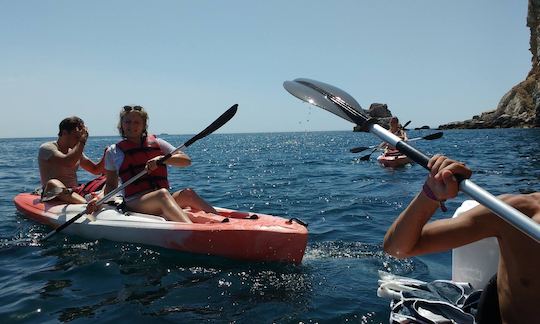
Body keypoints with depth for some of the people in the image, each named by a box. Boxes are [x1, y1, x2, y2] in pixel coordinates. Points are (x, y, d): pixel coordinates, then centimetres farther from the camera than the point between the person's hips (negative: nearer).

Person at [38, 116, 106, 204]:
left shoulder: (76, 151, 15)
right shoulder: (46, 148, -6)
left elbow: (96, 170, 16)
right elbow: (68, 162, -25)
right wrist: (82, 141, -17)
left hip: (76, 193, 7)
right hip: (53, 195, -7)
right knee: (53, 183, -39)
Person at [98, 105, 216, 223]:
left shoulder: (157, 143, 14)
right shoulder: (113, 152, 14)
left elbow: (186, 160, 6)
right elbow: (111, 184, 19)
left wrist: (160, 159, -10)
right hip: (134, 203, -3)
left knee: (187, 193, -27)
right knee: (162, 194, -34)